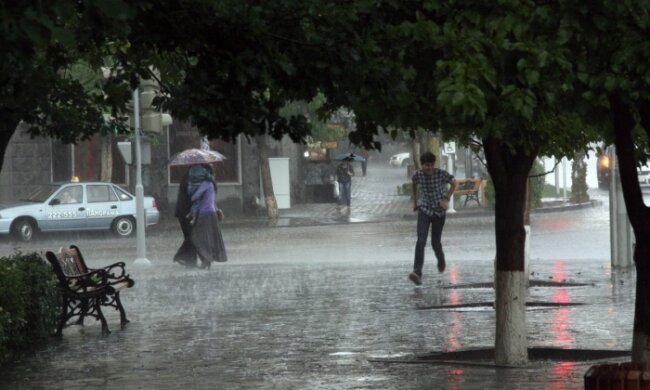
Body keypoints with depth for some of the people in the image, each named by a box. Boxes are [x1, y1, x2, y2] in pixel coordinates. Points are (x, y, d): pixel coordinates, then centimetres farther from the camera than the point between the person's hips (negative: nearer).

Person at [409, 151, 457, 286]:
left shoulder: (442, 174, -14)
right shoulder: (418, 175, -8)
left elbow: (453, 183, 3)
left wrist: (446, 199, -7)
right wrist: (415, 201, 20)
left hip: (439, 211, 0)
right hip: (424, 210, 0)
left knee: (435, 242, 7)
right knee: (421, 241, -17)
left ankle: (441, 260, 43)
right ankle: (417, 272, -26)